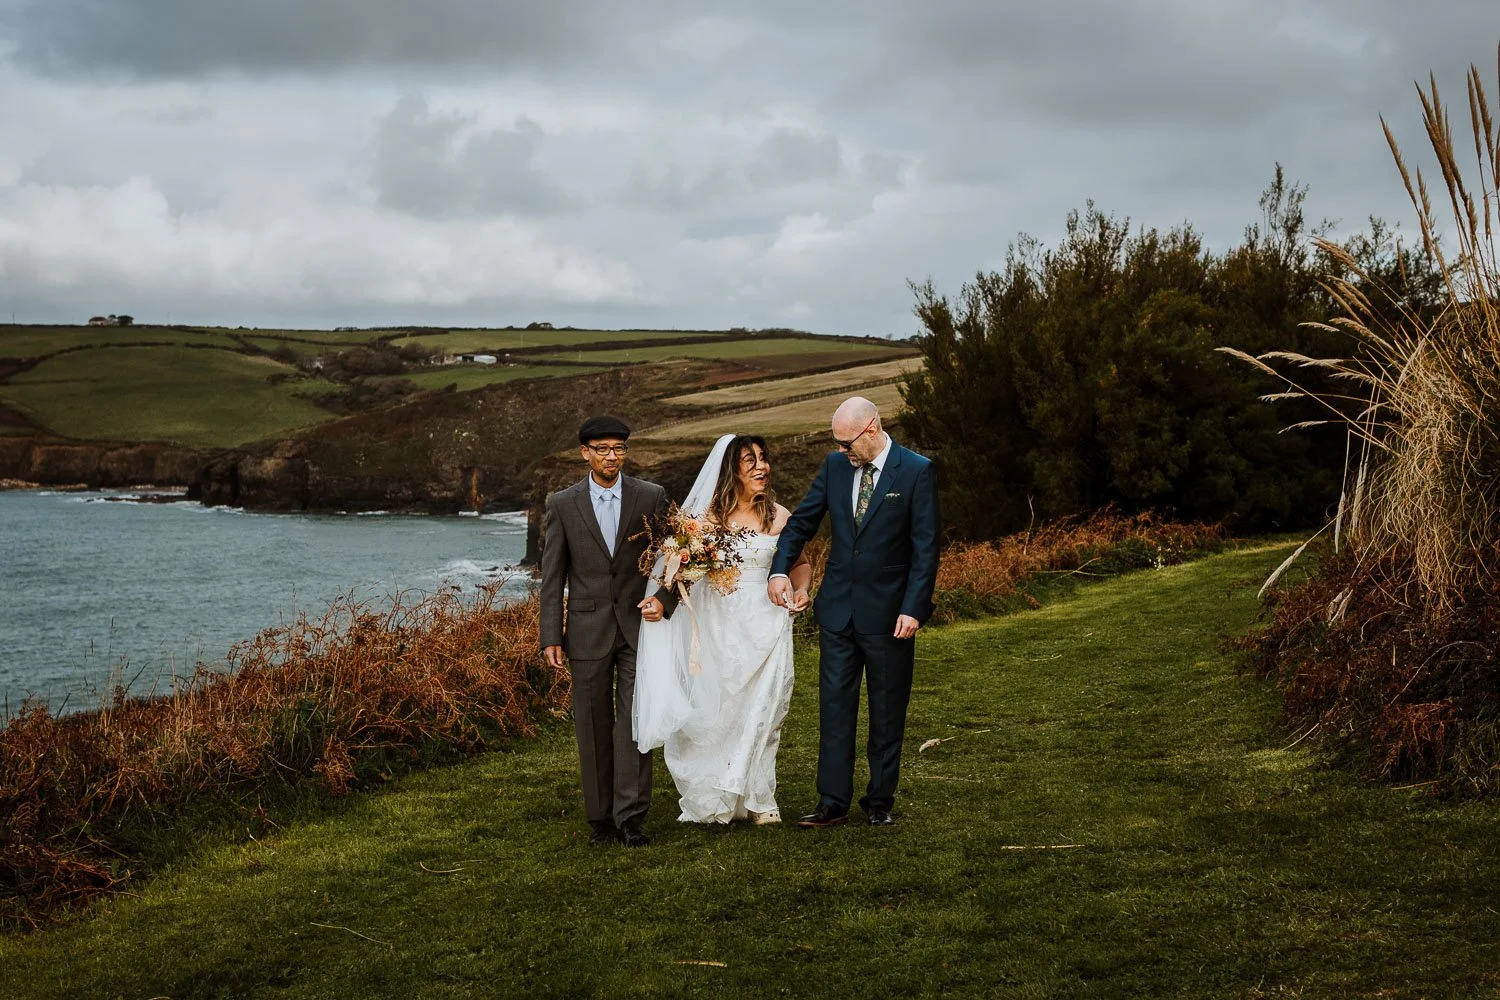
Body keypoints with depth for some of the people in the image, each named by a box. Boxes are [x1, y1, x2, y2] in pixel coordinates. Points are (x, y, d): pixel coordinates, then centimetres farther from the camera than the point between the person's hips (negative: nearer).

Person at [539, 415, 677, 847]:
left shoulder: (652, 498, 1)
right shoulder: (562, 504, 1)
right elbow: (552, 576, 2)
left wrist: (665, 598, -12)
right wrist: (551, 638, -2)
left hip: (639, 625, 0)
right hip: (588, 630, 1)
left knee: (634, 721, -6)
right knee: (593, 726, 5)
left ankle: (630, 818, -3)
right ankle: (601, 817, 14)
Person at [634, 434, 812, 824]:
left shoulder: (778, 516, 6)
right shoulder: (706, 514, 2)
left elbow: (799, 562, 18)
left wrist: (801, 588, -3)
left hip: (764, 627, 1)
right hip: (716, 628, 0)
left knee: (761, 710, 1)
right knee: (714, 711, 1)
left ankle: (756, 798, 14)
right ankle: (715, 799, 16)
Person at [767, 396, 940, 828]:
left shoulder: (916, 471, -9)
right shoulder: (835, 465, 4)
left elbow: (925, 547, -10)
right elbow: (802, 521, 11)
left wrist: (913, 609, -15)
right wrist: (780, 569, -4)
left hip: (889, 612, -4)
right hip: (838, 608, 4)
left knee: (888, 710, 8)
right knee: (835, 704, 2)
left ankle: (880, 800, 18)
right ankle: (833, 802, 6)